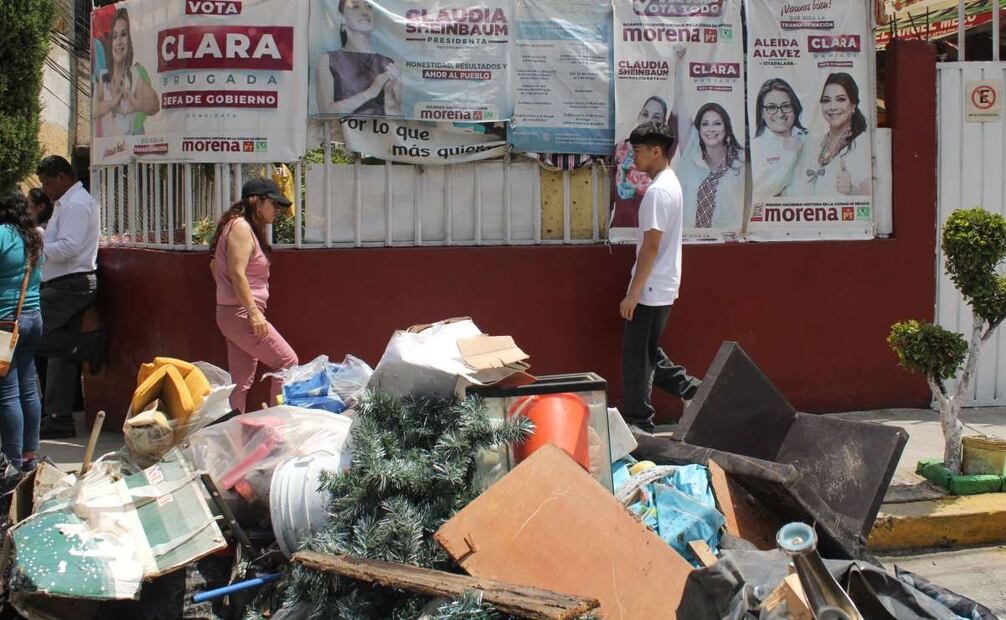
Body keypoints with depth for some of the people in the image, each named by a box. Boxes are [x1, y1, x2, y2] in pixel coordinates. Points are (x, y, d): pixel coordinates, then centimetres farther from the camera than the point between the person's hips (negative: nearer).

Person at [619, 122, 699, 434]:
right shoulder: (671, 183, 12)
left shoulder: (657, 191, -19)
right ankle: (693, 390, 20)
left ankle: (638, 422, 8)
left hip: (651, 289, -10)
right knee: (649, 352, 18)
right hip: (663, 287, 10)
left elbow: (651, 246, -22)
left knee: (636, 357, 0)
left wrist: (632, 294, -21)